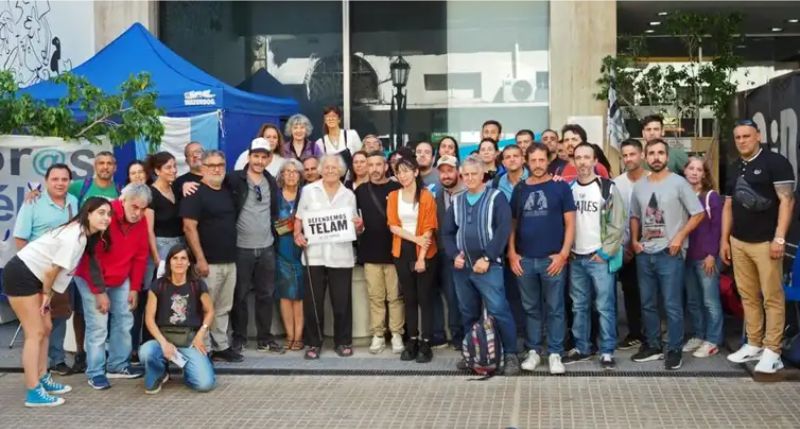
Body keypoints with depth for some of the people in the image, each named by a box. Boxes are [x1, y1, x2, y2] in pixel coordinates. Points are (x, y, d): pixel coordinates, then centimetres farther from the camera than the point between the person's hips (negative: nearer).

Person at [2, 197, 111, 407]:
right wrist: (46, 293, -4)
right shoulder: (74, 237, -23)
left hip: (33, 276, 10)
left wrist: (46, 294, 6)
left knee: (45, 328, 14)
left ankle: (43, 379, 24)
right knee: (35, 333, -8)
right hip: (20, 275, -10)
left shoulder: (81, 233, 6)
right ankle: (33, 393, -5)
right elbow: (52, 269, -18)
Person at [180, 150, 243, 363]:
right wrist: (200, 259, -19)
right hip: (209, 263, -7)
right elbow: (189, 228, -14)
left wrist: (234, 255, 15)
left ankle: (221, 347, 19)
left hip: (230, 261, 7)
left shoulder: (228, 193, 15)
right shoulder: (195, 193, -7)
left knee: (224, 309, 11)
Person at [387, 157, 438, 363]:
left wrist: (422, 257, -15)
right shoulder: (393, 196, 6)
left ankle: (425, 344, 3)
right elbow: (393, 226, -1)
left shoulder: (426, 196, -4)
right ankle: (412, 341, 15)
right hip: (402, 253, 4)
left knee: (424, 298, -1)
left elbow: (429, 229, -8)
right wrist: (416, 238, -13)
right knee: (409, 298, 9)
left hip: (424, 254, -3)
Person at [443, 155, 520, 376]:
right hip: (461, 267, 5)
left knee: (499, 311, -9)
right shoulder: (456, 202, 14)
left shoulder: (496, 198, -1)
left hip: (488, 266, -5)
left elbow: (503, 230, -11)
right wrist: (454, 255, -2)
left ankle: (510, 355, -1)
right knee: (469, 313, 12)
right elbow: (447, 232, 16)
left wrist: (486, 259, -16)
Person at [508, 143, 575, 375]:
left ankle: (555, 354, 12)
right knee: (531, 309, 10)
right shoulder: (520, 189, 8)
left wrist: (563, 254, -9)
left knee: (555, 309, 4)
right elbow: (512, 224, 12)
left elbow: (570, 223, -1)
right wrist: (512, 254, 2)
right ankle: (533, 351, 19)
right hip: (524, 260, 3)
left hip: (553, 259, -2)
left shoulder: (560, 187, 0)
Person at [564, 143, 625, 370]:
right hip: (575, 258, 4)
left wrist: (605, 252, -10)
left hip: (600, 257, -4)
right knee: (579, 306, 11)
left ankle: (607, 352, 7)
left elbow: (618, 224, -7)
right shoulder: (568, 188, 8)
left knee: (605, 306, -1)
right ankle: (581, 348, 21)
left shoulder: (607, 188, -4)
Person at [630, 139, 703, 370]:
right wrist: (634, 240, 7)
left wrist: (680, 237, -13)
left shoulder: (678, 183, -6)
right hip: (644, 254, 6)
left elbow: (698, 214, -6)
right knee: (648, 304, 12)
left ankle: (674, 350, 6)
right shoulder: (639, 186, 10)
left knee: (672, 305, -3)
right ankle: (653, 346, 24)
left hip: (670, 253, -5)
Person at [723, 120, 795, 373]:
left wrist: (779, 238, -17)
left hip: (766, 242, -6)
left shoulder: (775, 163, -6)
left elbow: (786, 200, -11)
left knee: (772, 297, -3)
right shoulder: (734, 169, 15)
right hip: (738, 242, 6)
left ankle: (772, 351, 1)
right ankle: (754, 345, 17)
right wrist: (724, 240, 14)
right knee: (748, 296, 9)